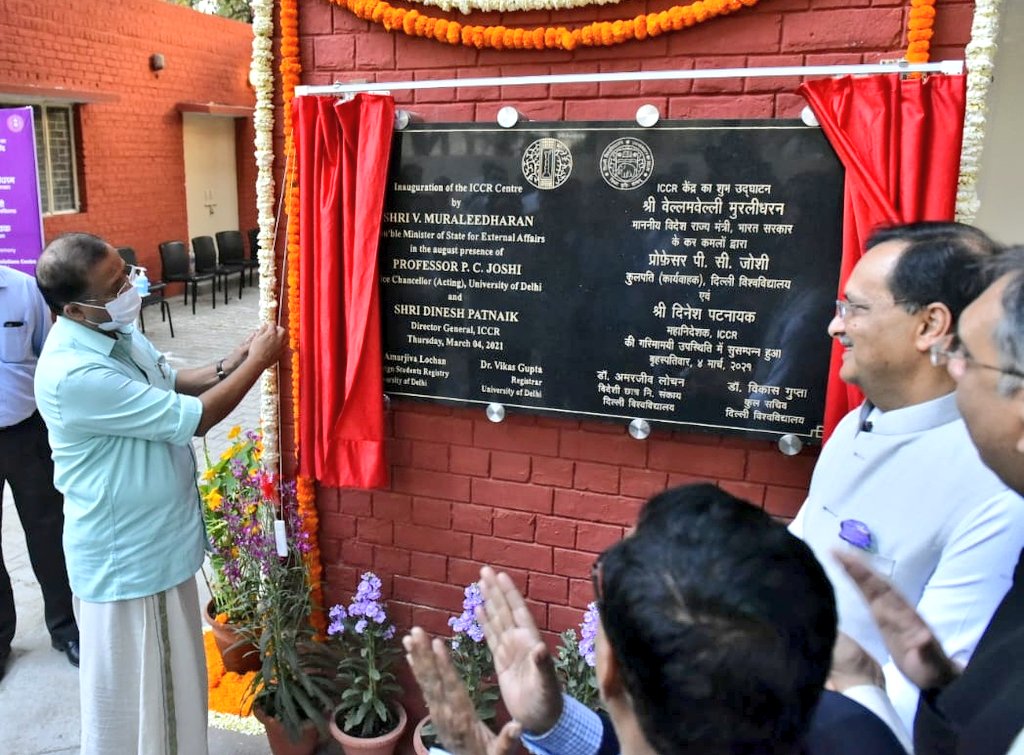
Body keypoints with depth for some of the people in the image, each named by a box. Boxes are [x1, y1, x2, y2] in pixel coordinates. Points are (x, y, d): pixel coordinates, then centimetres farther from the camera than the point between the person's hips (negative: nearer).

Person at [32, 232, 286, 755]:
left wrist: (226, 367, -3)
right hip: (124, 559, -9)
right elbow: (192, 418, -27)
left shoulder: (117, 330, -2)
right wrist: (257, 363, -16)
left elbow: (169, 383, 16)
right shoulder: (73, 374, -31)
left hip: (157, 540, 9)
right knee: (135, 689, 12)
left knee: (168, 672, 27)